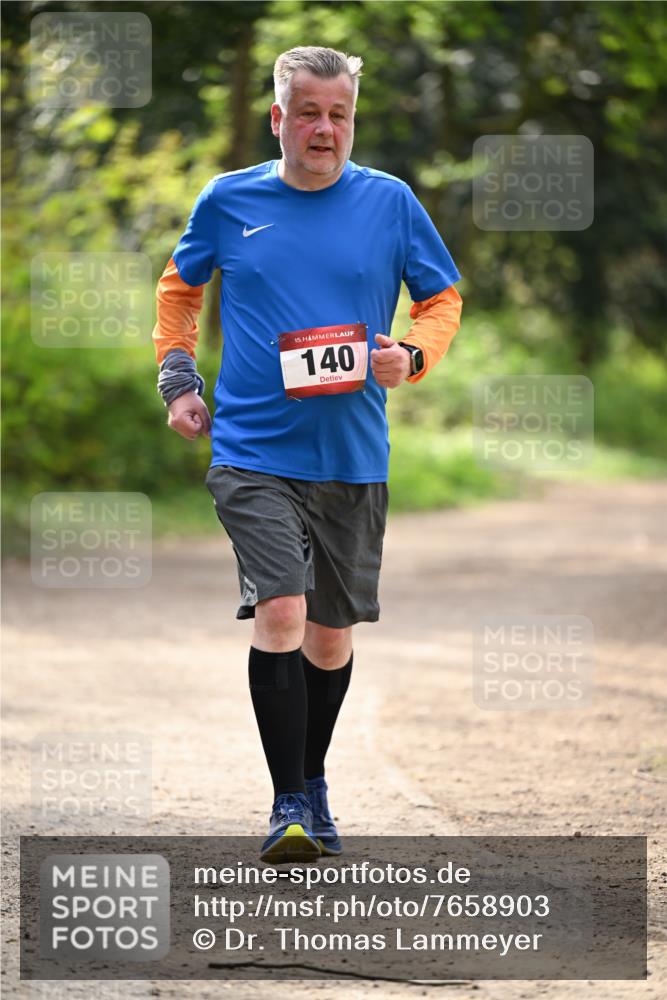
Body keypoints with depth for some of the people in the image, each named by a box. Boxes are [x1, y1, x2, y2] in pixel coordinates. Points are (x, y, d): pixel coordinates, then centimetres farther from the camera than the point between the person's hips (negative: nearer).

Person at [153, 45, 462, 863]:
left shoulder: (390, 203, 2)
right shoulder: (228, 202, 2)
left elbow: (442, 299, 12)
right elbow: (180, 287, 19)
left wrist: (411, 357, -7)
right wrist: (177, 377, 8)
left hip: (353, 458, 2)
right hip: (253, 451, -2)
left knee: (332, 631, 11)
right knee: (280, 613, -17)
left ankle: (312, 781, 32)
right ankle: (288, 805, -11)